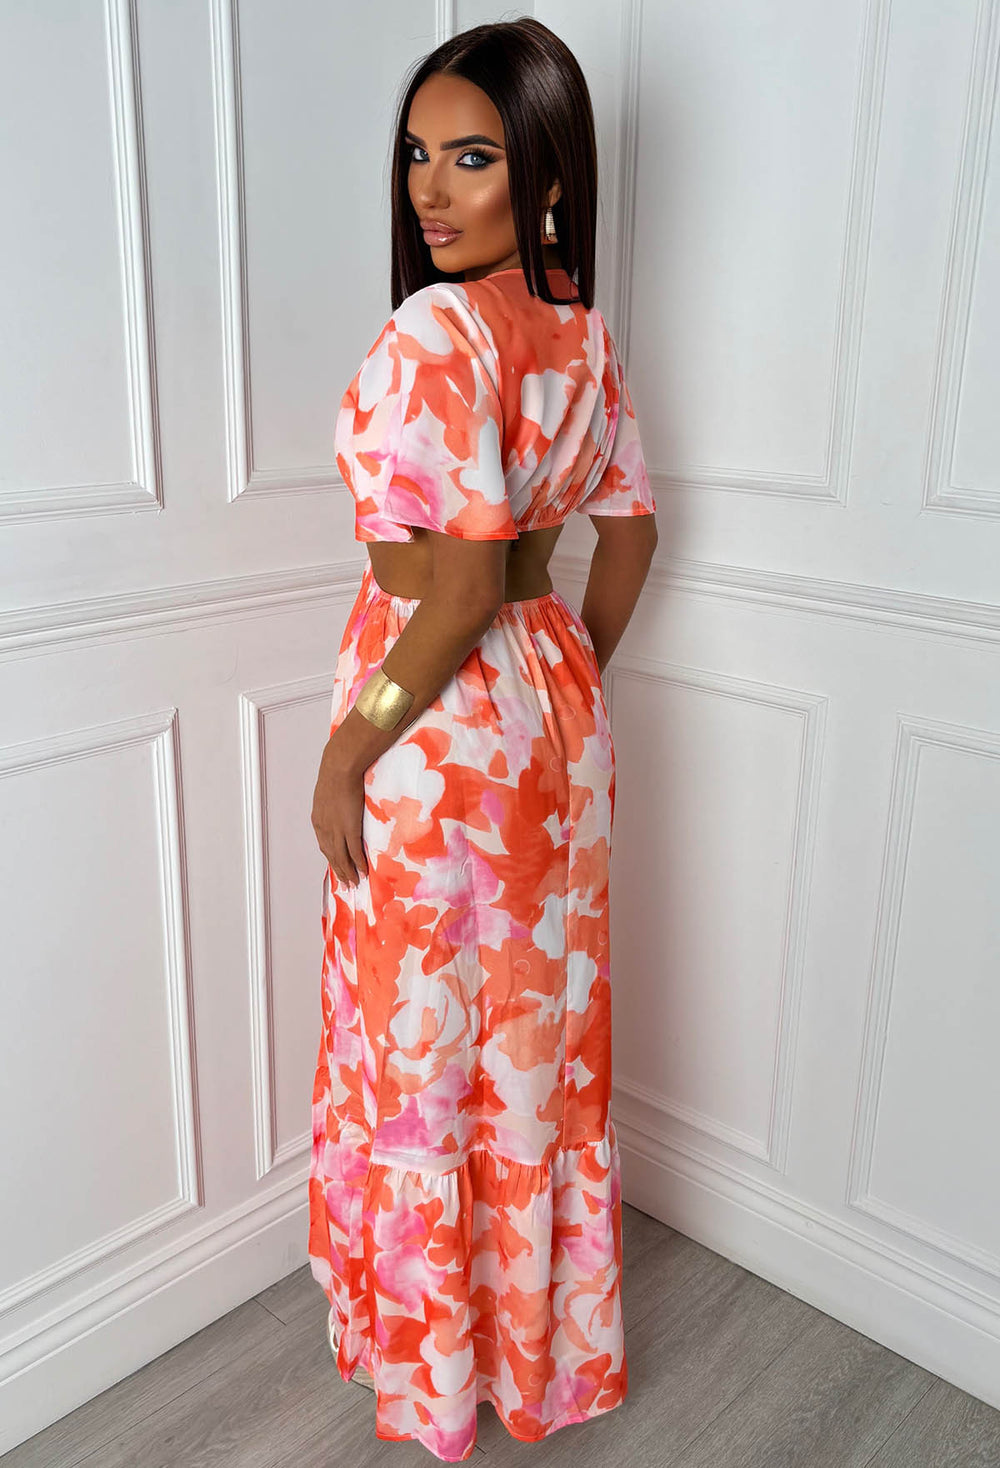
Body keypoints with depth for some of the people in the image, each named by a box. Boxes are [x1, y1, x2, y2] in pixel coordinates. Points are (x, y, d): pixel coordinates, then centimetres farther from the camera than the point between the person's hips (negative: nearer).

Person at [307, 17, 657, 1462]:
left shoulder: (434, 333, -21)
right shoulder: (584, 328, 5)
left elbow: (460, 590, -27)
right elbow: (629, 536, 11)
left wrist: (343, 759, -17)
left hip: (440, 728, -8)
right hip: (555, 714, 8)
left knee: (423, 1051, 12)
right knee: (541, 1029, 22)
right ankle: (548, 1334, 45)